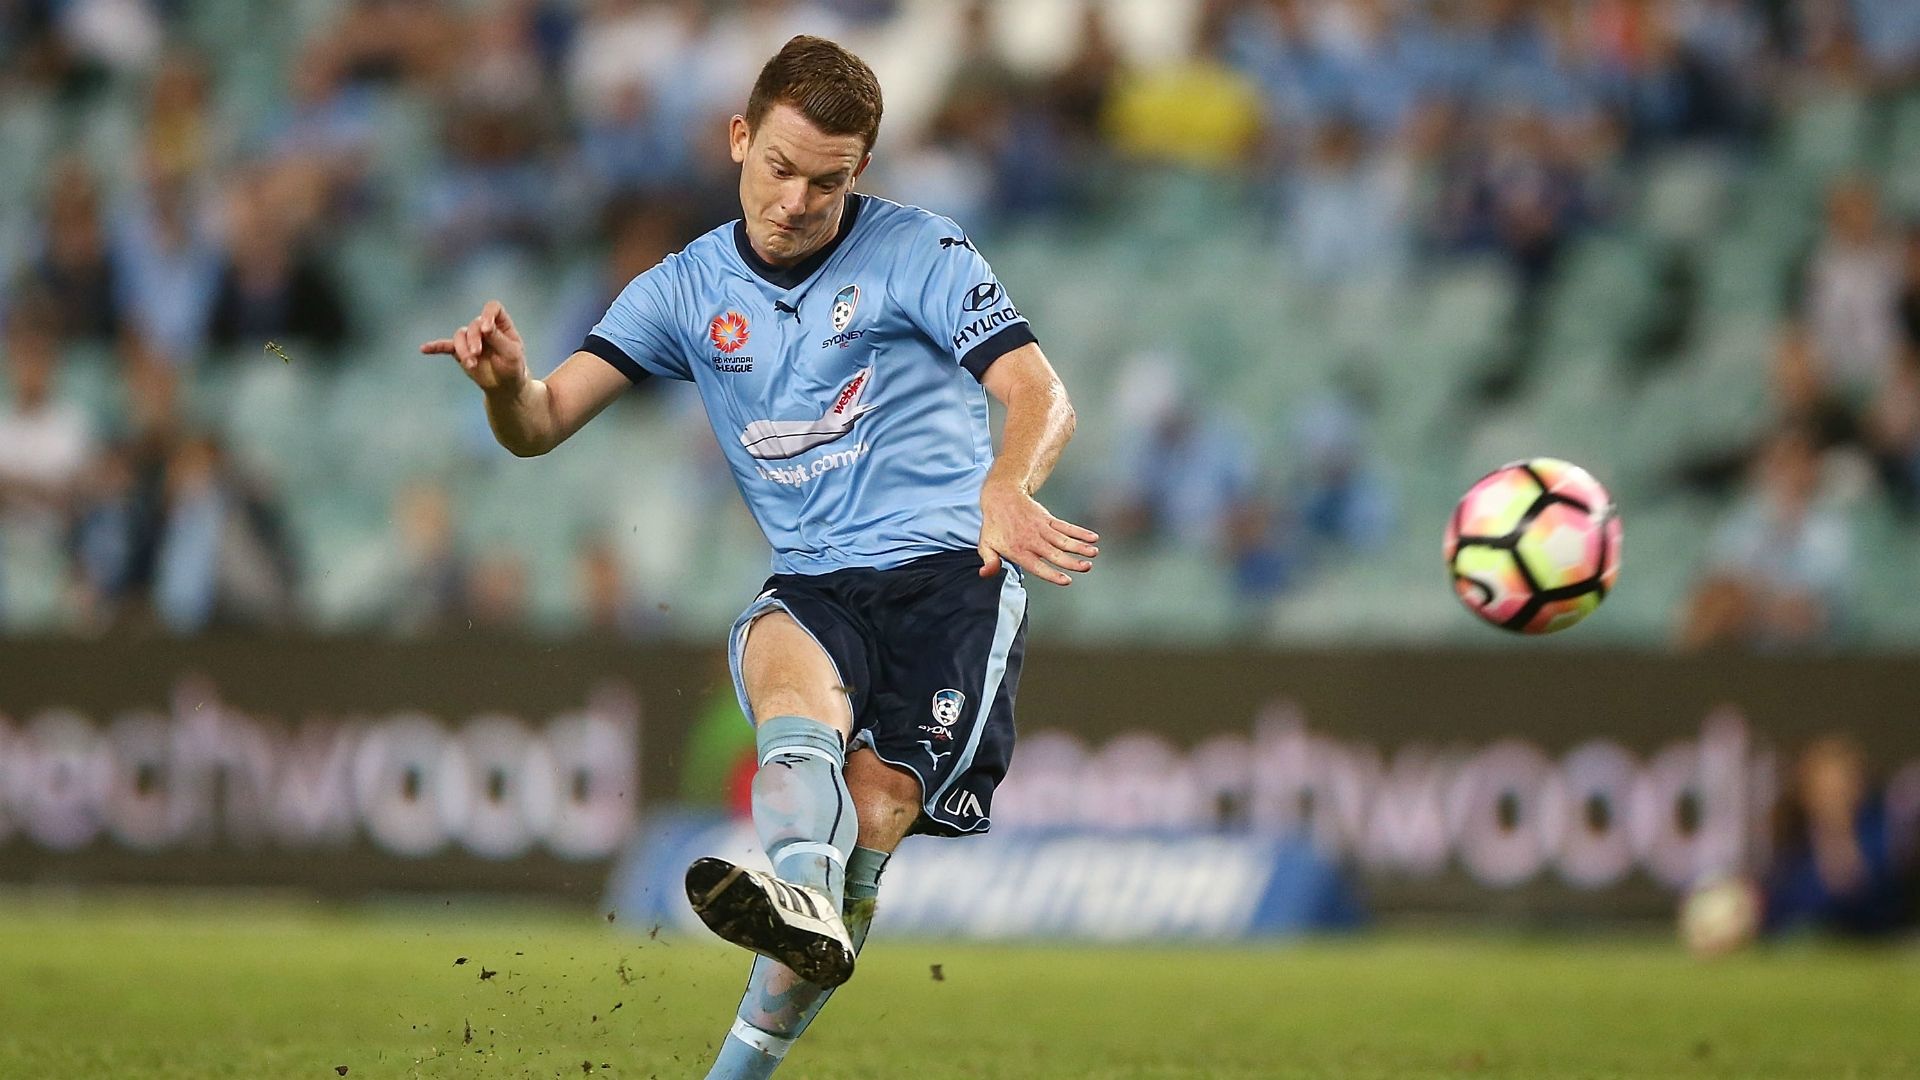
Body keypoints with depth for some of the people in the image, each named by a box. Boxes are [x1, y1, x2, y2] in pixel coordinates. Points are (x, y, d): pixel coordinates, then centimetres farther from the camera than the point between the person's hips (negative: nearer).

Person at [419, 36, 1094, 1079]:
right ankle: (798, 894, -64)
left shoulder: (919, 252, -1)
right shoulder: (688, 288, 10)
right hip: (818, 586, 2)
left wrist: (1005, 490, -34)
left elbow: (1043, 398, -10)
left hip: (953, 570, -2)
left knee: (876, 809, -21)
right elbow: (542, 425, 5)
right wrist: (507, 380, -21)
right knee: (783, 652, -35)